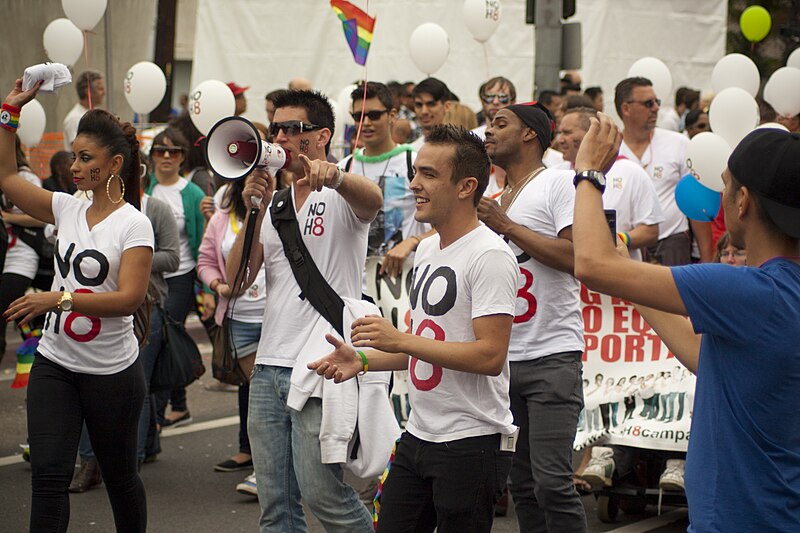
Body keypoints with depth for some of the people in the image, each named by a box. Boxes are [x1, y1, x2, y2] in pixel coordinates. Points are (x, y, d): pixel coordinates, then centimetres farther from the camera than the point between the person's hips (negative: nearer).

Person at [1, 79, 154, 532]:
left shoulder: (134, 224, -12)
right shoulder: (67, 209, 5)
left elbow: (130, 298, -21)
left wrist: (59, 298, -28)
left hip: (113, 371, -4)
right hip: (54, 364, 5)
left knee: (120, 476, 12)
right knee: (49, 477, -4)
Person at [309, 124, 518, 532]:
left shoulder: (489, 255, -15)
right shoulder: (427, 250, 14)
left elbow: (490, 356, -23)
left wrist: (401, 340, -22)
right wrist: (363, 359, 8)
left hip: (472, 442, -9)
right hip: (418, 435, 9)